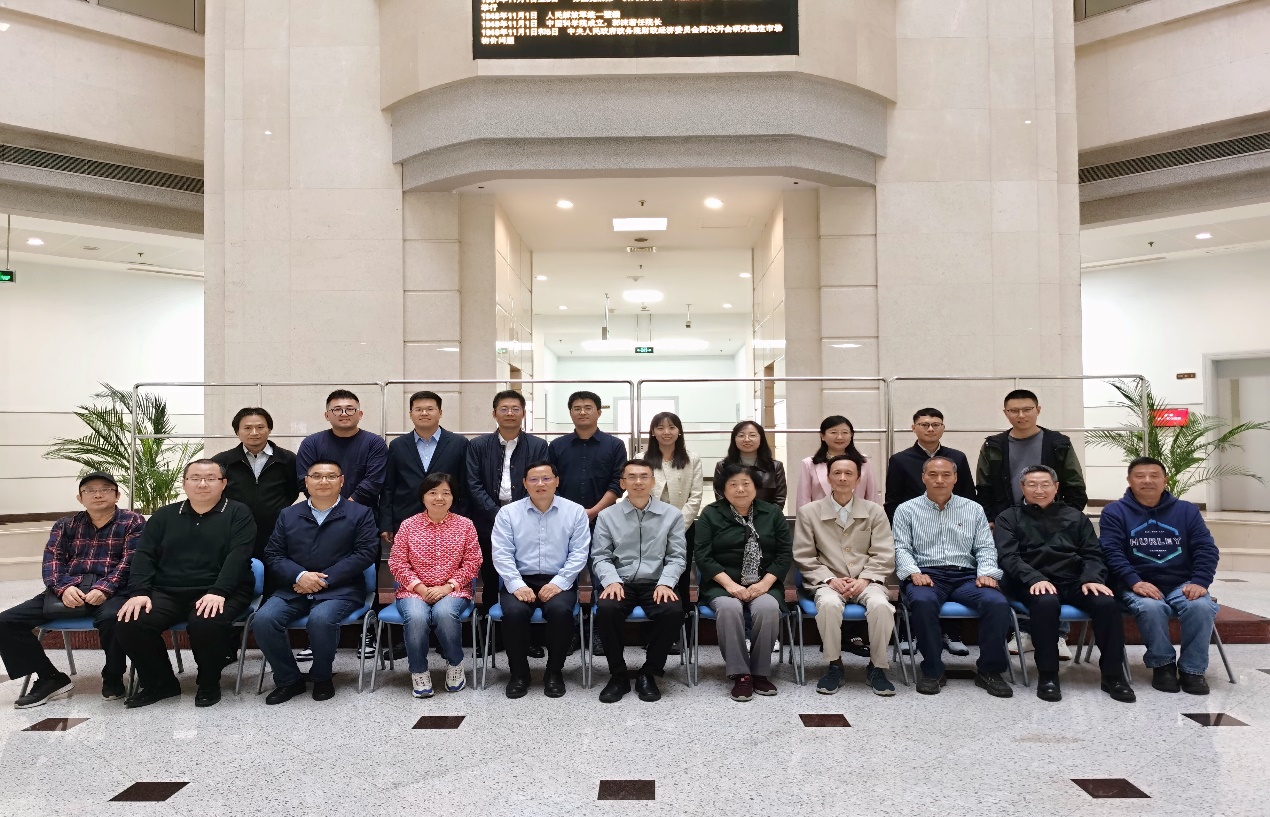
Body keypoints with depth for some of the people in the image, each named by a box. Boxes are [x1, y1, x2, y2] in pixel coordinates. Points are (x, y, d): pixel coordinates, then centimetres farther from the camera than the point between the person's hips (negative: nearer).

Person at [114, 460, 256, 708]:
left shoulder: (238, 513, 3)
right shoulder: (164, 515, 16)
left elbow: (238, 556, -10)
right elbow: (144, 555, 8)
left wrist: (218, 592, -24)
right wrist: (139, 592, -10)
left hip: (219, 593, -4)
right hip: (167, 592, 4)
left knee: (206, 623, -35)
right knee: (129, 623, -21)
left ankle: (209, 683, -5)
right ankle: (160, 682, 4)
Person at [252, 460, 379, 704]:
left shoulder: (360, 513, 7)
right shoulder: (288, 515, 17)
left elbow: (366, 553, -4)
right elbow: (273, 555, 9)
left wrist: (324, 579, -13)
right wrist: (300, 576, -12)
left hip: (340, 589, -3)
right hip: (293, 588, 4)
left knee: (321, 619, -34)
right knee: (263, 620, -23)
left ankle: (321, 677, -4)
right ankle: (288, 680, -2)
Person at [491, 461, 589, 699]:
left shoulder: (575, 511, 4)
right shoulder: (508, 513, 5)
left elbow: (579, 553, -1)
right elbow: (502, 554, -2)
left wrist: (558, 583, -14)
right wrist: (516, 585, -15)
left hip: (559, 581, 0)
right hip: (521, 581, 1)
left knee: (560, 610, -31)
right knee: (514, 612, -30)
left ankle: (554, 672, -8)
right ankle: (519, 673, -6)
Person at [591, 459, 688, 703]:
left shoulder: (672, 514, 8)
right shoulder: (607, 516, 8)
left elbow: (677, 557, 5)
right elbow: (600, 557, 4)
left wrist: (665, 583, -13)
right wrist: (611, 581, -16)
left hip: (656, 584, 0)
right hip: (620, 583, 0)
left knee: (674, 611, -31)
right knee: (606, 608, -33)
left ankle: (648, 674, -9)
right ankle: (618, 675, -10)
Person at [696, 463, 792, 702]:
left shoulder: (773, 513, 9)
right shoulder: (710, 514, 4)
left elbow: (785, 554, 4)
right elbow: (703, 557, -3)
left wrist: (764, 584, -11)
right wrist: (730, 584, -16)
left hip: (763, 585, 1)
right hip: (722, 584, -1)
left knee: (768, 608, -31)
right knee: (729, 608, -34)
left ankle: (760, 672, -15)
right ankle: (740, 674, -23)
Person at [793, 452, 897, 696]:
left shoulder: (875, 511, 9)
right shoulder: (809, 512, 6)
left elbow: (883, 556, 4)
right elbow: (804, 557, 3)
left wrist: (863, 580, -12)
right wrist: (830, 579, -10)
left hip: (866, 582, 1)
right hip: (829, 582, -1)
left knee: (881, 605, -32)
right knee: (828, 604, -35)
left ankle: (877, 667, -9)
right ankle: (834, 665, -13)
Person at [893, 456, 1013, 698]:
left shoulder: (973, 509, 17)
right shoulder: (907, 510, 11)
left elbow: (985, 547, 12)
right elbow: (901, 548, 2)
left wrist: (986, 573, -7)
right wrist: (914, 572, -16)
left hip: (966, 575, 2)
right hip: (926, 575, -2)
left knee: (998, 603, -28)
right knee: (922, 602, -37)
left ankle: (989, 670, -9)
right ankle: (932, 670, -18)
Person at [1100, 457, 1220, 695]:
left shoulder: (1186, 510, 12)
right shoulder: (1114, 512, 4)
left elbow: (1206, 549, 6)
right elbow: (1111, 551, -6)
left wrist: (1200, 582, -12)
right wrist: (1135, 582, -22)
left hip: (1182, 584, 3)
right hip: (1138, 585, -2)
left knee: (1202, 607, -29)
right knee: (1151, 608, -35)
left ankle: (1192, 669, -9)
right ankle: (1162, 664, -9)